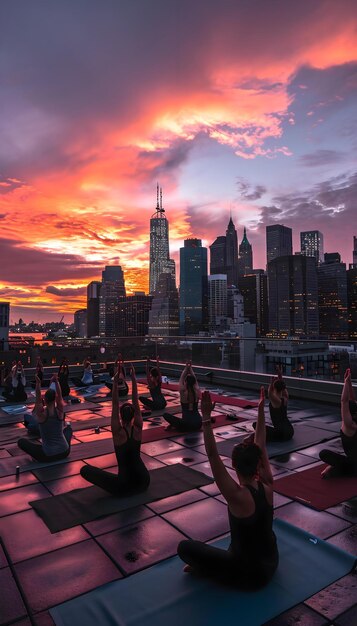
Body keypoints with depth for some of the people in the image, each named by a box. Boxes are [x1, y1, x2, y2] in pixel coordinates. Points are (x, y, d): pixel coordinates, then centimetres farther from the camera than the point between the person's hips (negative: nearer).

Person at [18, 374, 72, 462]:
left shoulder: (41, 412, -16)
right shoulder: (59, 410, -9)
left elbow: (38, 398, -12)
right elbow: (60, 396, -3)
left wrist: (38, 384, -16)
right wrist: (56, 382, -9)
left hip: (47, 456, -4)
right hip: (64, 453, 4)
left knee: (21, 441, 13)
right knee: (68, 428, 32)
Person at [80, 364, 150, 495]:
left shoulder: (118, 432, -15)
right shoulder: (138, 429, -7)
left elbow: (114, 405, -16)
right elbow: (136, 402, -6)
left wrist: (115, 381, -19)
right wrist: (134, 379, -7)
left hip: (123, 487, -4)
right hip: (143, 482, 4)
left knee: (85, 470, 4)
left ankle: (116, 485, -1)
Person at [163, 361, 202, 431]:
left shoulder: (183, 391, -11)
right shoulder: (197, 391, -4)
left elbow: (181, 379, 5)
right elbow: (194, 379, 12)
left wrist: (186, 368, 15)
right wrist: (190, 368, 20)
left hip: (186, 425, -3)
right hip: (198, 424, 4)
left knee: (165, 415, 9)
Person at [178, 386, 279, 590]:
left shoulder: (238, 497, -31)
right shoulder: (267, 486, -15)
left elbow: (213, 456, -36)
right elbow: (261, 446, -8)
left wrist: (206, 418, -38)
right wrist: (261, 409, -5)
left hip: (250, 574, -5)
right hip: (271, 563, 6)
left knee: (185, 547, 2)